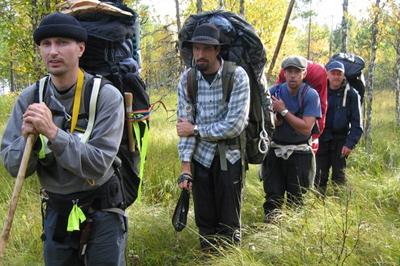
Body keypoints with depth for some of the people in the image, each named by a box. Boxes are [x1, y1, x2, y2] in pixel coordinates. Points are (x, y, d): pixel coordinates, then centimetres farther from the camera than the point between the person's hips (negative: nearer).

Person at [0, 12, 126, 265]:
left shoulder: (107, 96, -17)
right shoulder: (29, 98, -5)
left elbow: (99, 166, -22)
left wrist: (52, 132, -30)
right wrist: (27, 138, -24)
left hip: (101, 212, -3)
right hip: (55, 212, 4)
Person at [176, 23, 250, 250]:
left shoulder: (237, 76, -12)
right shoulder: (187, 79, -1)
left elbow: (235, 125, -17)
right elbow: (185, 125, -3)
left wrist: (195, 129, -11)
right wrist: (186, 167, -9)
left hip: (229, 156, -3)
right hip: (200, 156, 3)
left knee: (229, 222, 4)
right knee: (204, 220, 10)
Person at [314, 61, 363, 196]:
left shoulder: (351, 94, -3)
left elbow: (357, 123, -4)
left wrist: (350, 144, -13)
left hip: (340, 141, -2)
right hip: (321, 140, 2)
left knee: (339, 175, 1)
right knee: (319, 176, 5)